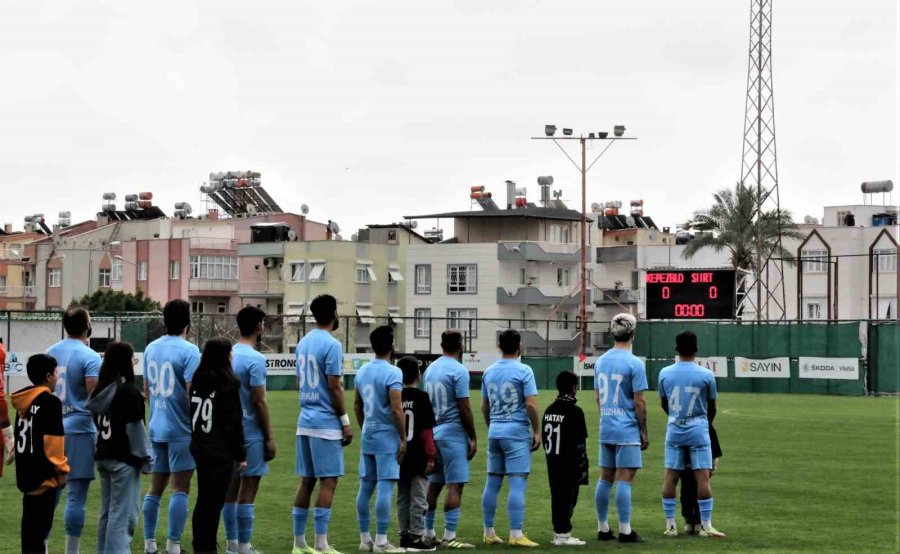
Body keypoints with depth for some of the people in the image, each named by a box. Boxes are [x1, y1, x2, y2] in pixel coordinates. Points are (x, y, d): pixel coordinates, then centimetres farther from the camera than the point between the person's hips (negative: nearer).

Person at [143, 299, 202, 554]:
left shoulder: (151, 348, 9)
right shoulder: (189, 351, -13)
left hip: (155, 428, 7)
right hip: (180, 430, -7)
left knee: (155, 487, 13)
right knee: (180, 488, -2)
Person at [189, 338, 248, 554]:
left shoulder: (198, 381, 7)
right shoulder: (227, 384, -13)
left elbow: (193, 414, 13)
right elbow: (234, 423, -13)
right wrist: (241, 454, -8)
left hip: (200, 448, 7)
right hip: (221, 451, -7)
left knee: (203, 499, 14)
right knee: (215, 501, -3)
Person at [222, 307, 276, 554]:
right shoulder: (255, 359, -14)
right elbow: (259, 402, -15)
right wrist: (269, 438, -9)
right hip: (251, 434, -7)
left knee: (231, 488, 11)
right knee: (247, 490, -4)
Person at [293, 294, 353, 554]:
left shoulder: (303, 343, 12)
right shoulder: (331, 344, -12)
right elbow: (334, 387, -15)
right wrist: (345, 421, -9)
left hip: (305, 422, 8)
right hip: (326, 423, -8)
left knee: (306, 481, 10)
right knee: (328, 481, -5)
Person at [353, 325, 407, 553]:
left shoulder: (362, 371, 9)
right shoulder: (392, 373, -14)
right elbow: (396, 410, -18)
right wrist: (403, 439, -11)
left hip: (367, 437, 7)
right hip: (387, 438, -7)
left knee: (365, 487, 10)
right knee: (385, 488, -5)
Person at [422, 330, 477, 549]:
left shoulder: (430, 369, 10)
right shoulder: (459, 371, -13)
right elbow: (464, 408, -14)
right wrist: (473, 438, -7)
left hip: (433, 432, 8)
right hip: (453, 433, -8)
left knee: (434, 484, 13)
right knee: (455, 485, -6)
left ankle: (428, 533, 17)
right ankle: (449, 536, -8)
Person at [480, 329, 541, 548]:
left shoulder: (489, 372, 9)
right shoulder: (523, 371, -9)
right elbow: (530, 404, -14)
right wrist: (536, 431, -5)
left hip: (494, 432, 6)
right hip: (516, 432, -6)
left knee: (492, 482, 10)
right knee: (518, 483, -6)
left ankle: (489, 532, 15)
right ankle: (516, 534, -10)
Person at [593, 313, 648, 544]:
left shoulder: (601, 361, 8)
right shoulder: (634, 364, -12)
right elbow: (639, 402, -12)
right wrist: (644, 431, -4)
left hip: (606, 429, 6)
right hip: (628, 430, -6)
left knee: (605, 479, 10)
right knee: (625, 480, -5)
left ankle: (603, 528, 15)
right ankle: (624, 531, -4)